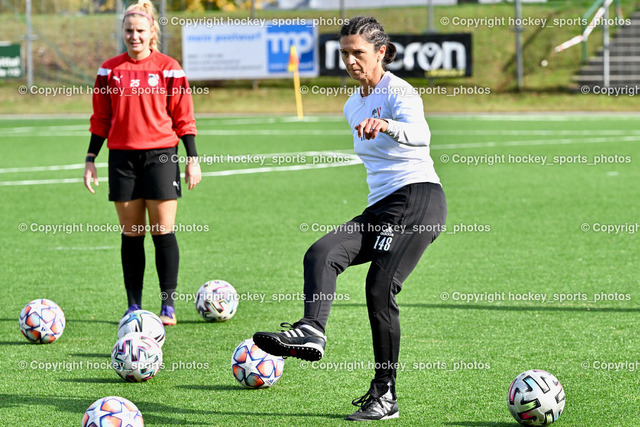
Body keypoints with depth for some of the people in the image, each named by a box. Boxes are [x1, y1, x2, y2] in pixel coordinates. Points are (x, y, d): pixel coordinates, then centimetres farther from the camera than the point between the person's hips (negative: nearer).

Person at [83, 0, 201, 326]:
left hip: (161, 155, -2)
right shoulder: (110, 70, 7)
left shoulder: (168, 69, 1)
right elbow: (101, 120, 13)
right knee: (130, 234, 4)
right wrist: (90, 159, 9)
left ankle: (168, 306, 0)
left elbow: (184, 118, 3)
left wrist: (192, 159, -1)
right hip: (122, 157, 2)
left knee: (163, 231, -4)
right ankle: (134, 306, 10)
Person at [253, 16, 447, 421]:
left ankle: (385, 395, -11)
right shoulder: (353, 106, 19)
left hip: (417, 199, -8)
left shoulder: (398, 92, -8)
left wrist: (386, 125, -50)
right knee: (321, 254, -16)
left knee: (379, 289, -17)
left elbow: (419, 133, -30)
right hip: (381, 207, 8)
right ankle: (311, 331, -40)